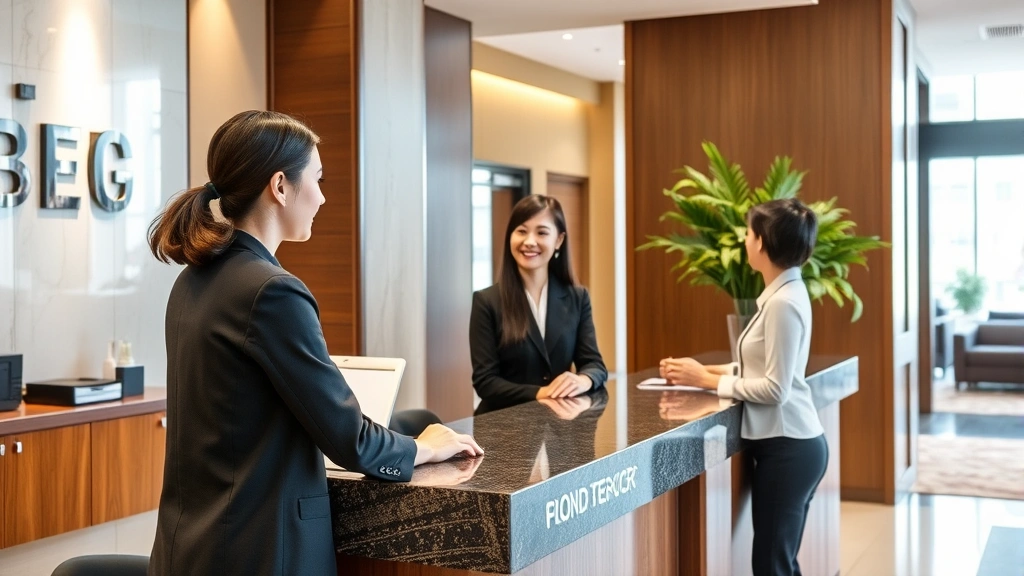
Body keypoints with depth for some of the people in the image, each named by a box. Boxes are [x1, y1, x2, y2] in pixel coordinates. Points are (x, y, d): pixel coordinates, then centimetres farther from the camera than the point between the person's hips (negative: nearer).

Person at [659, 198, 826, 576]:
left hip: (787, 447, -10)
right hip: (791, 443, 10)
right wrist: (704, 370, 7)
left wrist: (708, 381, -14)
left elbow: (775, 388, -21)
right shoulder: (783, 293, 10)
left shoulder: (783, 302, -19)